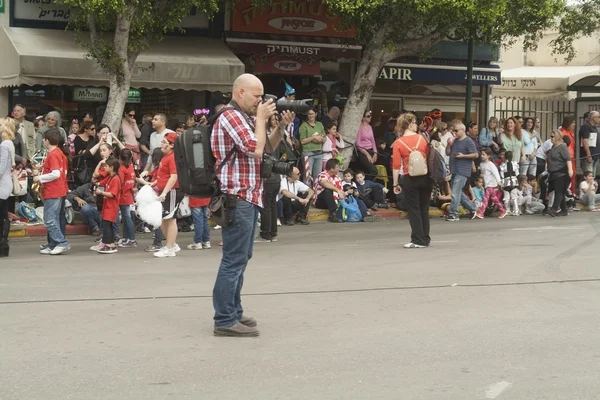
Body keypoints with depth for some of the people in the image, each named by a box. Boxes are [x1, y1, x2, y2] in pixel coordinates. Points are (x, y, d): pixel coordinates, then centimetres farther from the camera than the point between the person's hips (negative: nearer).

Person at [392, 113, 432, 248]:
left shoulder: (398, 143, -3)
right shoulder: (422, 139, 2)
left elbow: (396, 166, -7)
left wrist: (395, 184, -2)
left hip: (411, 178, -3)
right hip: (426, 177, 3)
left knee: (414, 210, 4)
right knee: (424, 209, 13)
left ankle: (418, 240, 2)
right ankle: (425, 239, 20)